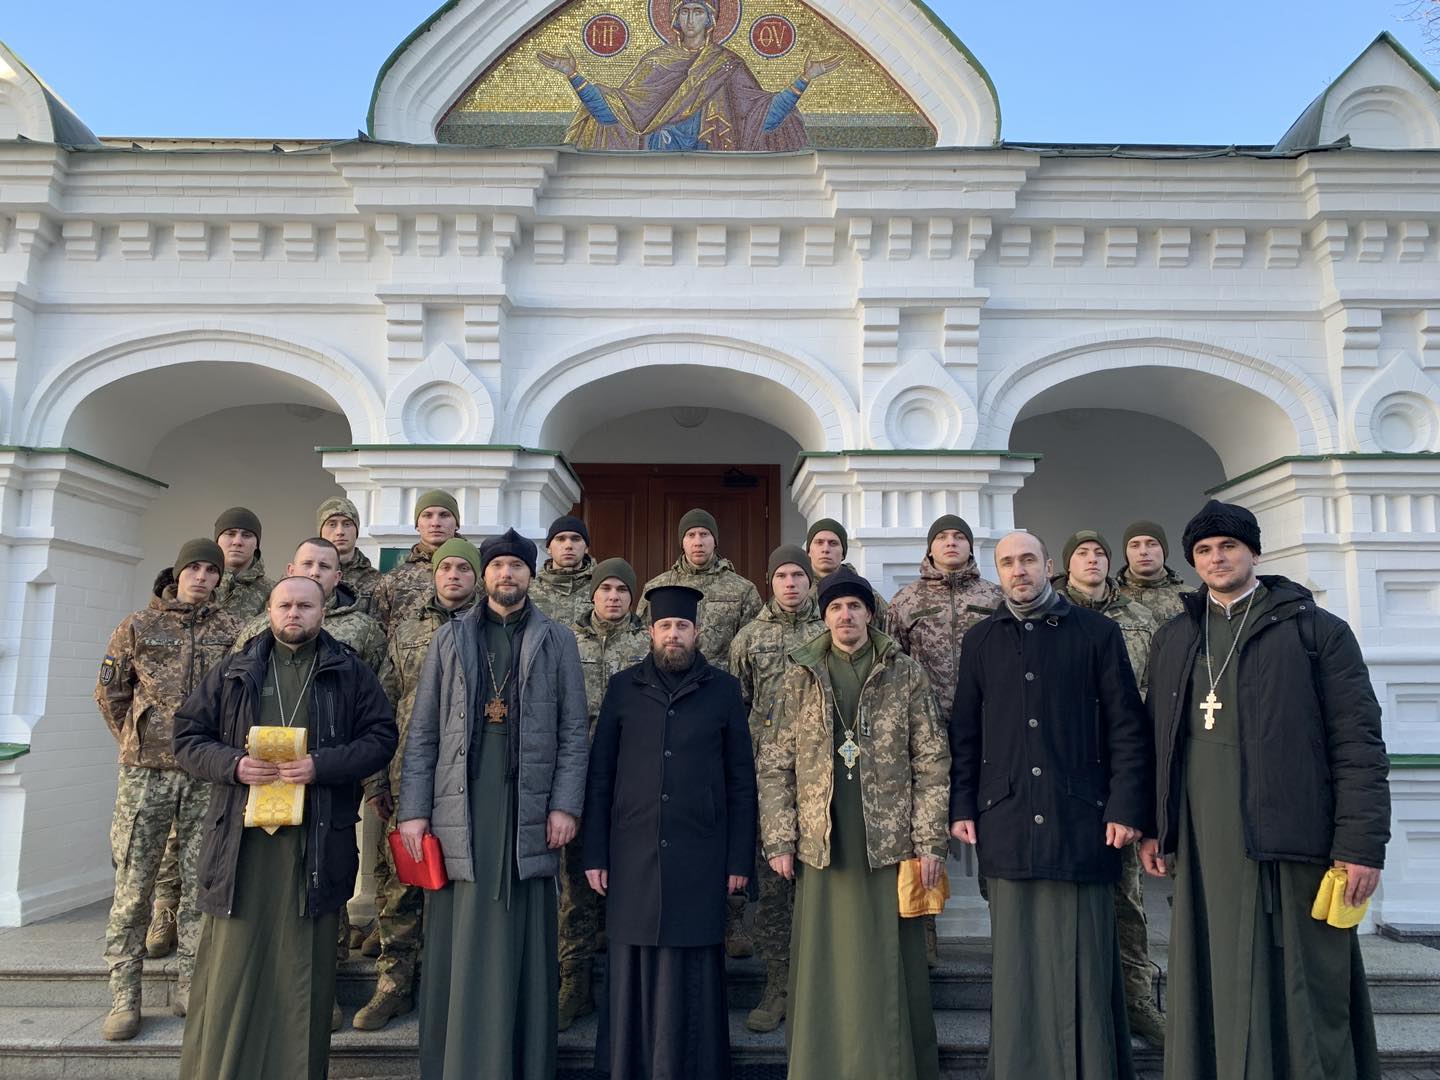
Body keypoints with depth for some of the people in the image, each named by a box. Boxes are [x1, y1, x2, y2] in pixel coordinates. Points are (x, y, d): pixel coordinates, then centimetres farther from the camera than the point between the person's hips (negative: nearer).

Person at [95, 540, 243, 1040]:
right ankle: (124, 996, 13)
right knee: (133, 884, 2)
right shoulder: (138, 626, 4)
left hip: (209, 774, 1)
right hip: (146, 772, 0)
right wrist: (135, 741, 9)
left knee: (200, 883, 7)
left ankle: (192, 987, 18)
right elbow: (109, 692, 11)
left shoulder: (233, 630, 5)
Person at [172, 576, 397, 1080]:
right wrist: (232, 764, -9)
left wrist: (323, 765, -13)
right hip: (240, 836, 1)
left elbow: (381, 737, 2)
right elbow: (187, 737, 10)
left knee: (305, 967, 6)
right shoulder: (232, 672, 12)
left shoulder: (351, 674, 7)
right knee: (230, 966, 1)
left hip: (317, 840, 0)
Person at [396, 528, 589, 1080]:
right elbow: (423, 732, 7)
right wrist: (413, 810, -1)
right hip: (460, 810, 1)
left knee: (522, 947, 4)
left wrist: (566, 804, -6)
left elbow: (574, 733, 4)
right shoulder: (450, 638, 10)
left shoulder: (557, 642, 7)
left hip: (529, 811, -1)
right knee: (458, 950, 4)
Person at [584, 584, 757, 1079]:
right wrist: (595, 853, 2)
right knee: (633, 965, 7)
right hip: (633, 854, 1)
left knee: (692, 970, 5)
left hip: (700, 857, -1)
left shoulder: (723, 690, 4)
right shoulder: (623, 687, 6)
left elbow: (741, 780, 4)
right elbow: (599, 774, 6)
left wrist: (739, 858, 0)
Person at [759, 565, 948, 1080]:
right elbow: (774, 766, 6)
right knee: (822, 970, 7)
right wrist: (778, 840, -1)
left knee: (892, 968, 6)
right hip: (819, 848, 1)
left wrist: (930, 841, -4)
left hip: (890, 844, -1)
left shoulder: (906, 675, 4)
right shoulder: (798, 678, 6)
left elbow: (932, 763, 2)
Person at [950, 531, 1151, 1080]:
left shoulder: (1096, 632, 3)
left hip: (1080, 821, -2)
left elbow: (1126, 726, 1)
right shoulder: (981, 640, 11)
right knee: (1017, 965, 9)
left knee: (1083, 964, 3)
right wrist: (961, 807, 5)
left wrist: (1127, 807, -6)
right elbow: (965, 732, 11)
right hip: (1006, 824, 2)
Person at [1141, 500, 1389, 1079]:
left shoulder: (1316, 630, 2)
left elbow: (1358, 742, -3)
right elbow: (1157, 740, 15)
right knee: (1217, 986, 7)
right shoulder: (1172, 639, 14)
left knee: (1300, 986, 2)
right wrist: (1153, 828, 9)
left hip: (1292, 836, -3)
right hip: (1205, 843, 3)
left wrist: (1362, 843, -10)